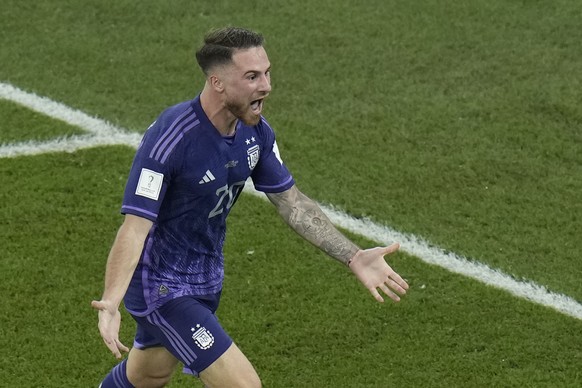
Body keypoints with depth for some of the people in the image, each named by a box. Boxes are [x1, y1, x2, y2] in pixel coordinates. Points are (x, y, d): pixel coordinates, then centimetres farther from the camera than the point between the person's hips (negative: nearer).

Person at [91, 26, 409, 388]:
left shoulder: (256, 131, -7)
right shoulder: (170, 138, -30)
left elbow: (293, 203, 5)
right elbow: (135, 226, -33)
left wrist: (355, 257, -3)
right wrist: (111, 304, -46)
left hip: (207, 275, 8)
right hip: (161, 285, -8)